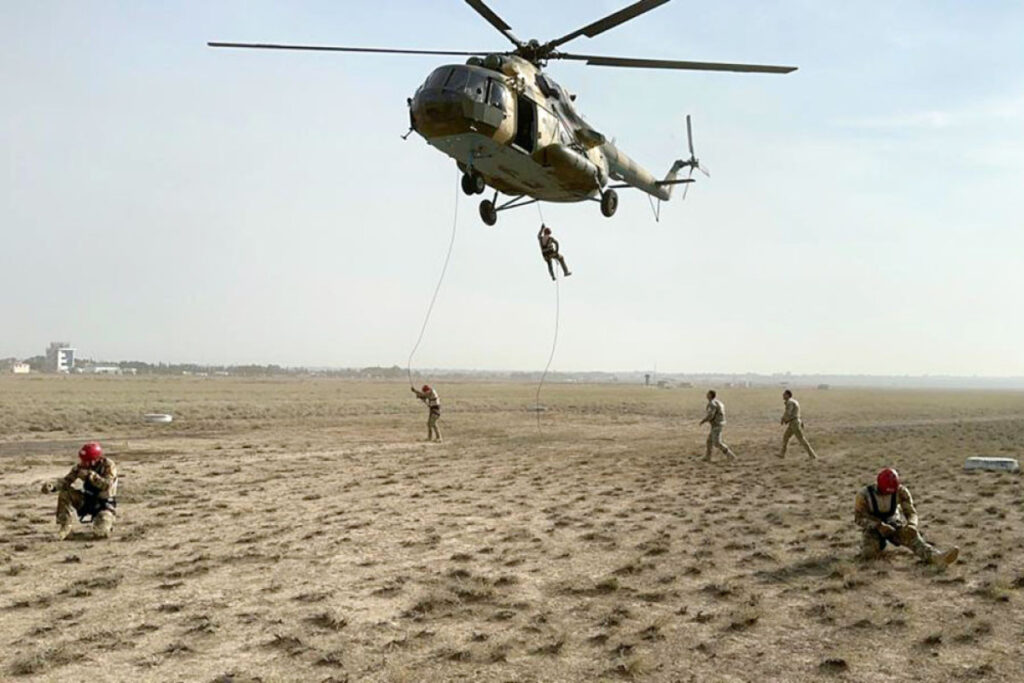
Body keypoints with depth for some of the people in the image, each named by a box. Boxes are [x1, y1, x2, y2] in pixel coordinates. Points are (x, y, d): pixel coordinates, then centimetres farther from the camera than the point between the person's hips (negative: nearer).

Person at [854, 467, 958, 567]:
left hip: (894, 524, 2)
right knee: (869, 553, -27)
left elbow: (911, 512, -10)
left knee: (912, 536, -28)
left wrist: (912, 525, -33)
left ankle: (937, 558, -48)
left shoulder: (901, 491, -13)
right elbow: (859, 518, -16)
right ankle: (880, 542, 7)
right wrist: (879, 526, -31)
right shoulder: (863, 495, -21)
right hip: (873, 527, -2)